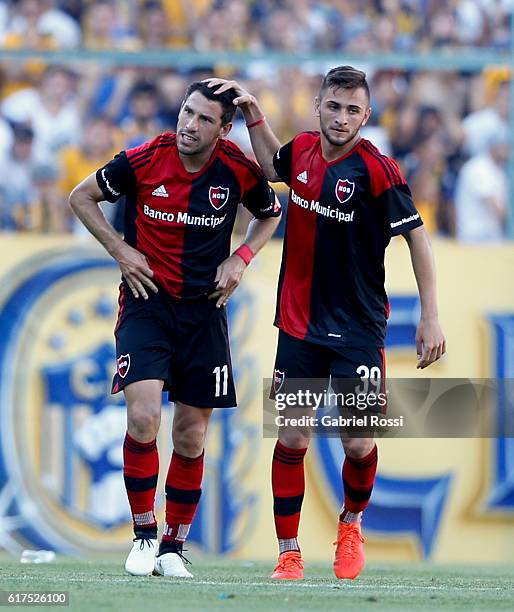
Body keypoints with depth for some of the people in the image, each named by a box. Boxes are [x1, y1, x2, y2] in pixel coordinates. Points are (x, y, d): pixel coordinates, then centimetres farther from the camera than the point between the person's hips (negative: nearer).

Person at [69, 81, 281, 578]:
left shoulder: (240, 171, -7)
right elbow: (81, 197, 4)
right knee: (142, 416, -18)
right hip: (146, 302, -2)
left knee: (191, 434, 4)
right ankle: (144, 533, -2)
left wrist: (241, 258, -1)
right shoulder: (142, 162, -12)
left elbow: (270, 214, 15)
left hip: (204, 309, 2)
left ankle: (174, 546, 17)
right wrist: (120, 249, -5)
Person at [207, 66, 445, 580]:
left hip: (358, 329, -4)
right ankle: (289, 554, 6)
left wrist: (430, 318, -13)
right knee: (292, 437, -1)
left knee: (358, 444, -3)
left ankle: (351, 523, 27)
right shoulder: (302, 150, 0)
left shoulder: (377, 169, -15)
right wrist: (252, 110, 14)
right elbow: (270, 165, 26)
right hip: (299, 323, 4)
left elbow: (416, 237, -10)